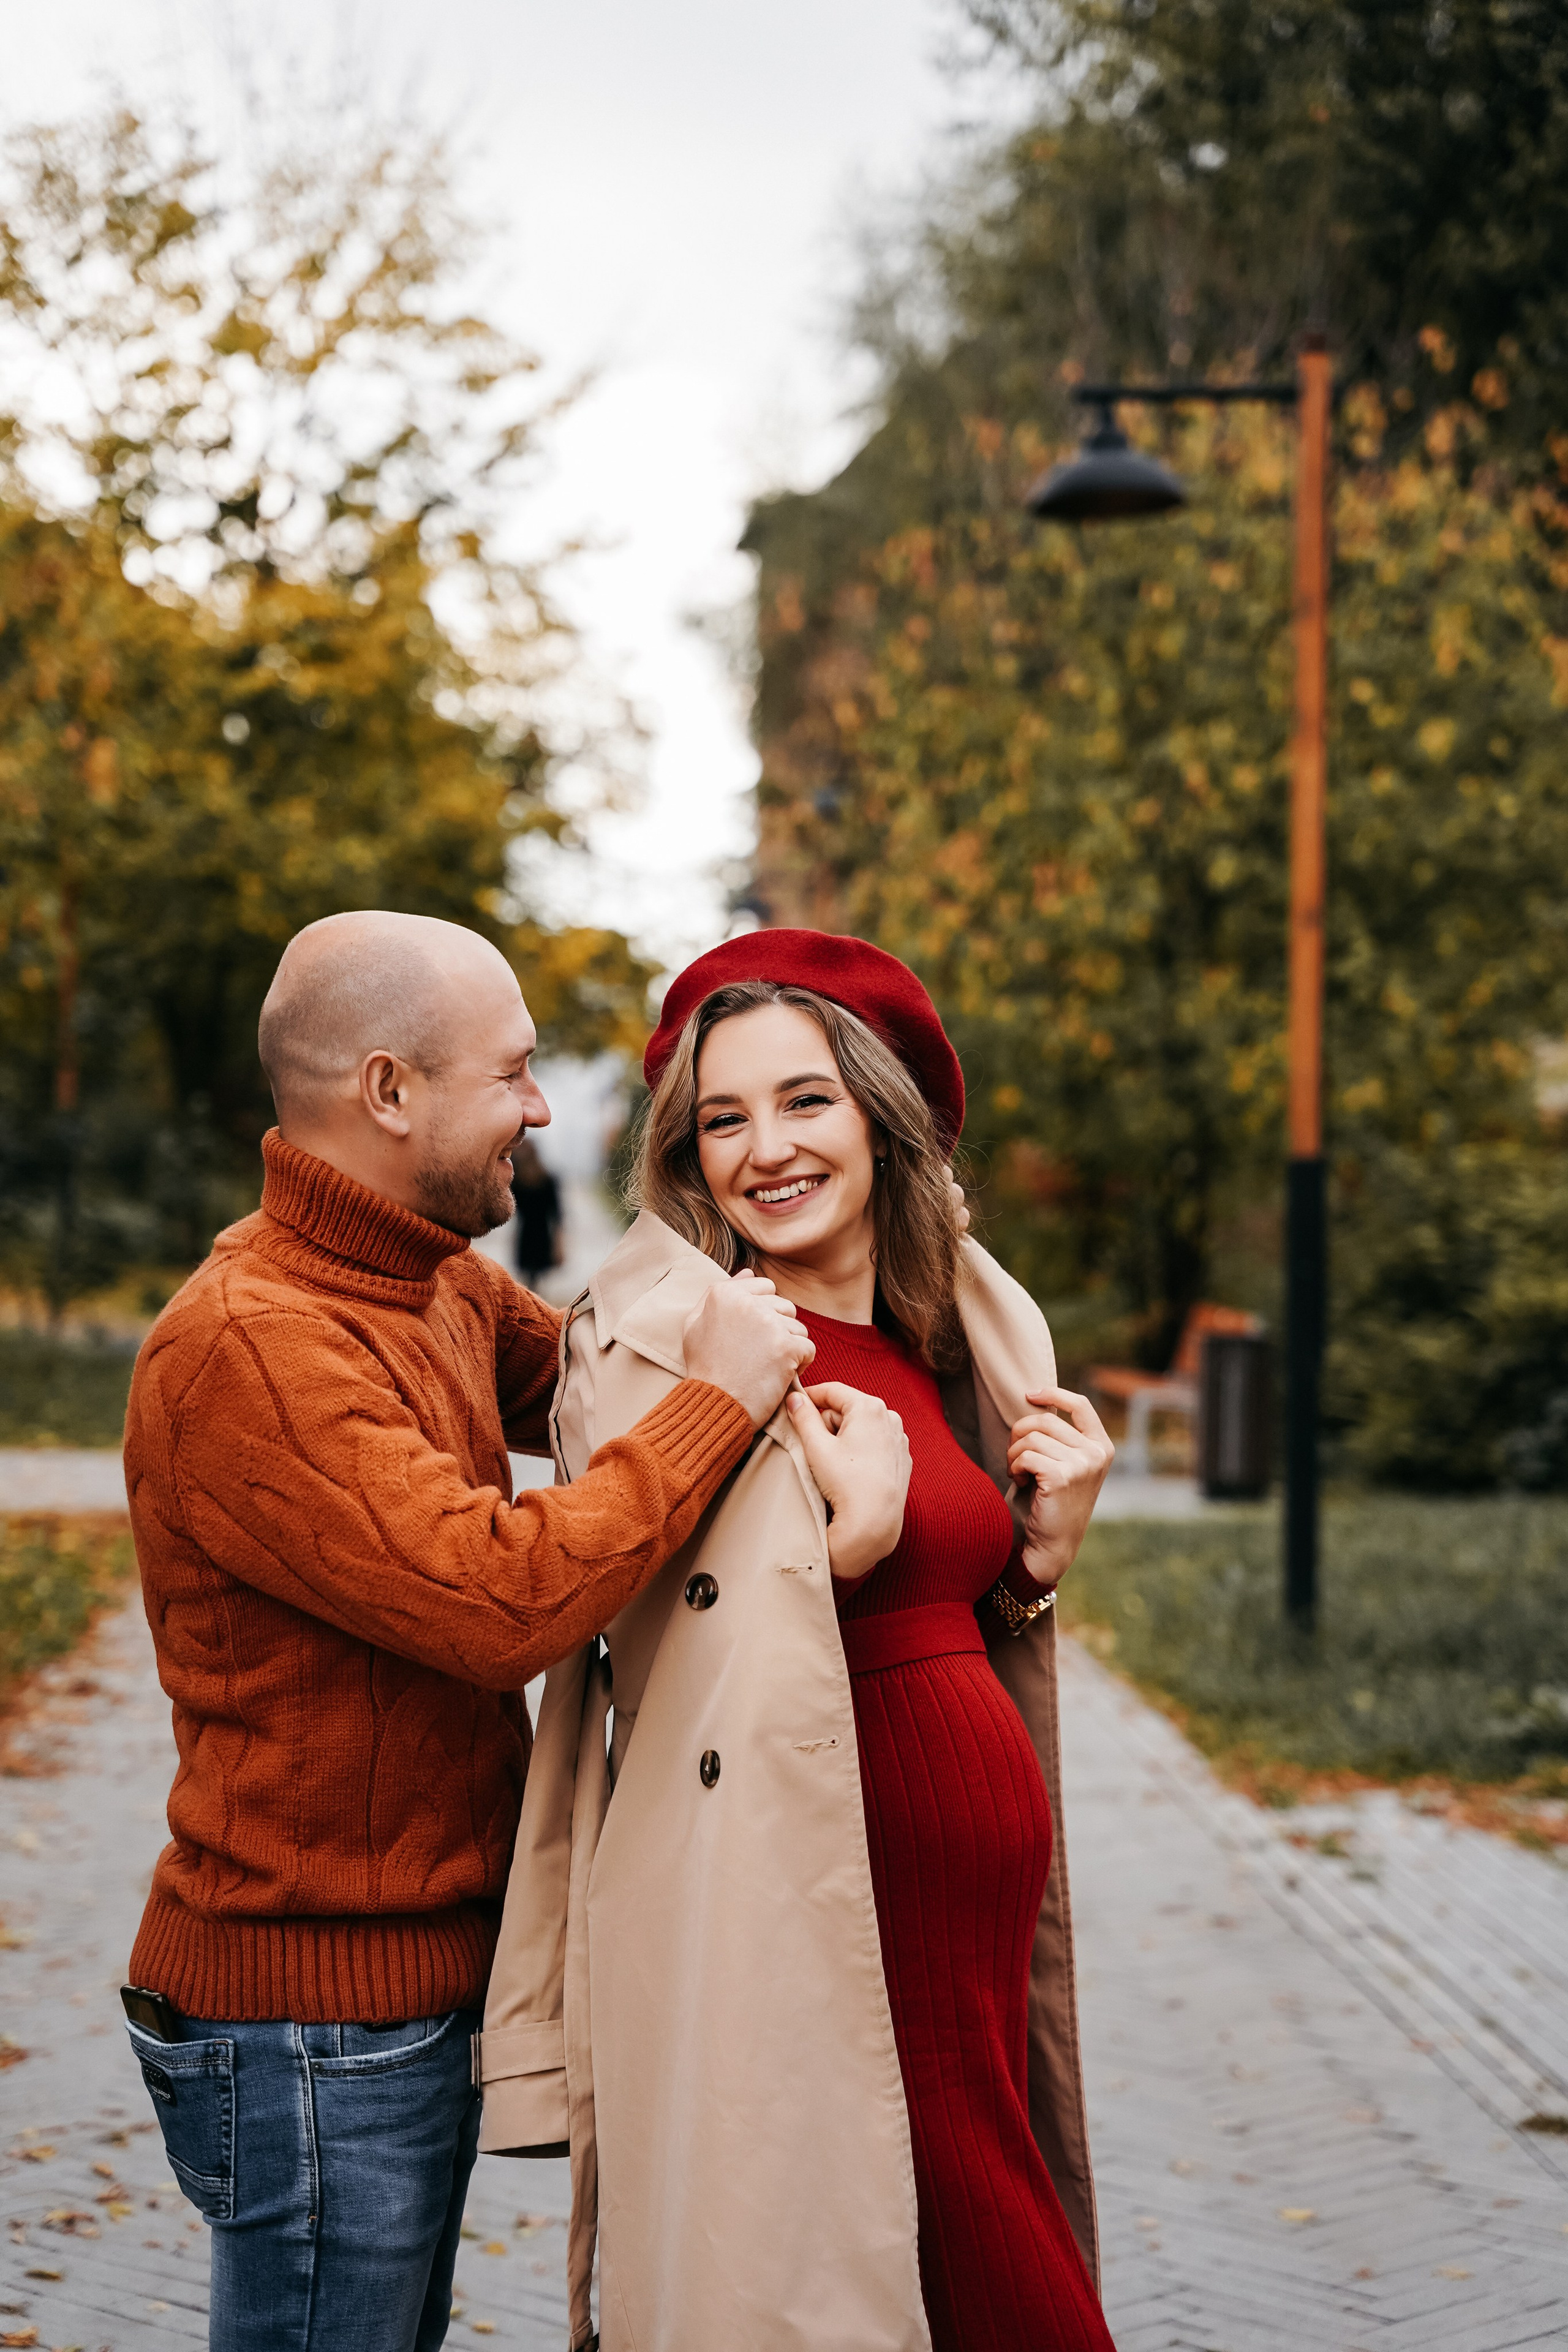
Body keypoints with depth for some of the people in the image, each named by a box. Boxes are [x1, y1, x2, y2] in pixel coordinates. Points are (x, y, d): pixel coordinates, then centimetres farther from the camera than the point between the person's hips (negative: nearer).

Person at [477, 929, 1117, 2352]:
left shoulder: (942, 1345, 13)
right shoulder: (662, 1343, -8)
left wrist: (1049, 1545, 5)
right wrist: (839, 1537, -21)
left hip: (981, 1910, 7)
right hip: (830, 1929, -7)